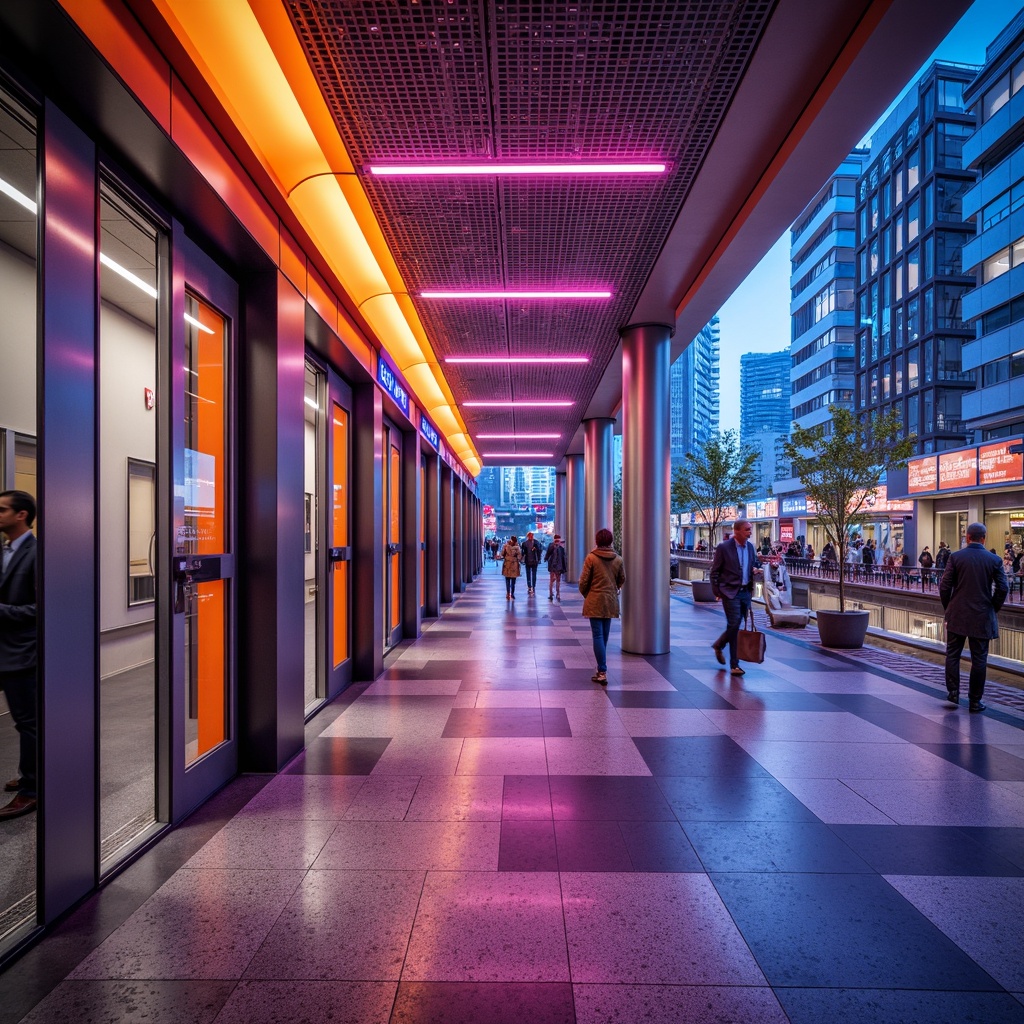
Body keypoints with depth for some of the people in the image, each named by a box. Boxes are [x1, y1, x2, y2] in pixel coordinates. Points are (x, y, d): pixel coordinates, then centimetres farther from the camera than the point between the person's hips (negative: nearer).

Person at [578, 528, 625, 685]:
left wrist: (585, 594, 11)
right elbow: (622, 580, 11)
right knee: (604, 635, 14)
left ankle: (602, 672, -7)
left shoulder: (591, 558, -10)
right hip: (611, 602, 4)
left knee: (598, 635, -2)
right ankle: (601, 669, 22)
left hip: (595, 602, -4)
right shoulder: (618, 560, 1)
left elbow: (584, 581, -8)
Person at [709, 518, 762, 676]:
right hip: (730, 592, -6)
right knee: (734, 625, -10)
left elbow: (756, 562, 24)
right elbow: (715, 571, -5)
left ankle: (719, 645, 33)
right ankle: (734, 665, 7)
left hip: (746, 592, 6)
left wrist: (756, 568, -1)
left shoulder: (751, 547, 8)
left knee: (736, 626, 9)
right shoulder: (723, 547, -9)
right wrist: (717, 592, -7)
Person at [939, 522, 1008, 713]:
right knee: (979, 660, 8)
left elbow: (944, 586, -7)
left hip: (957, 615, -1)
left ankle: (953, 693, 13)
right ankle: (975, 701, 13)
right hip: (982, 618, 1)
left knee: (952, 655, 13)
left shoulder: (955, 557, -6)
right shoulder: (994, 560, -3)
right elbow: (1003, 588, -5)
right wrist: (993, 608, 10)